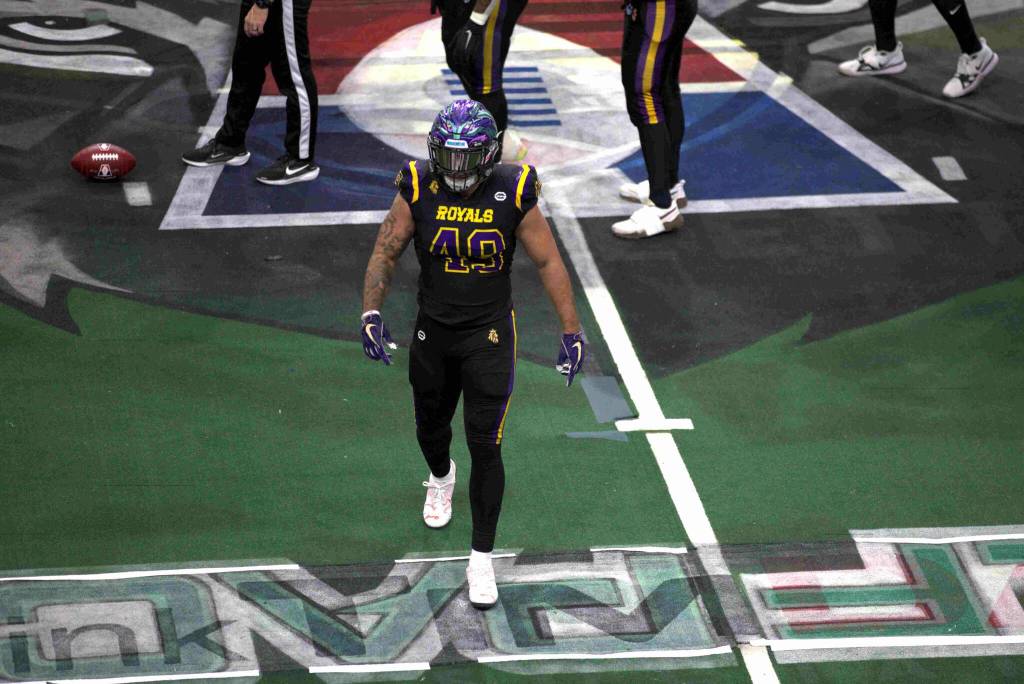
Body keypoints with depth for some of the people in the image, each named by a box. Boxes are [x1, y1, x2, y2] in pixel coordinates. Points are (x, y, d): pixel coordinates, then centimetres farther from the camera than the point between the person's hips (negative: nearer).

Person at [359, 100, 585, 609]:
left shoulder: (512, 194, -15)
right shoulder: (418, 190, -12)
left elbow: (548, 262, -6)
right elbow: (386, 252, -4)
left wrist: (572, 332, -6)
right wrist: (371, 313, -18)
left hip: (489, 334, -3)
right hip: (433, 332, 3)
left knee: (484, 446, -8)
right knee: (431, 426, 23)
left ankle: (481, 559, 4)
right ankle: (441, 478, 60)